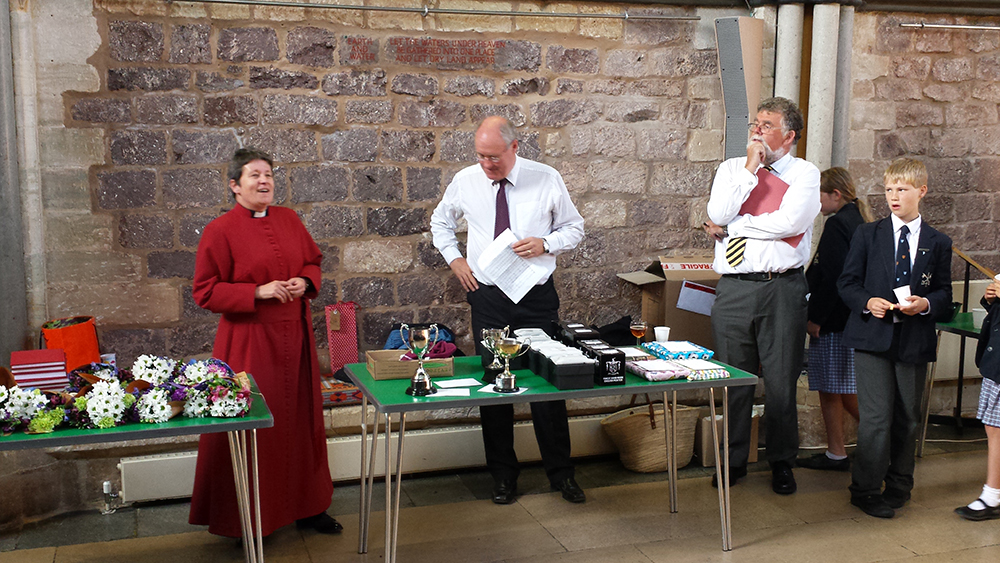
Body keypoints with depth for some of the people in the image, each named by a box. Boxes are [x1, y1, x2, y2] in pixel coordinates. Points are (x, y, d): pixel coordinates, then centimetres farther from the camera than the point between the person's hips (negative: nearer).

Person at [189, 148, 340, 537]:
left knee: (300, 419, 12)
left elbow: (313, 261, 19)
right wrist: (258, 292, -18)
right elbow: (206, 292, -8)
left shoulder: (289, 220, 8)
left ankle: (306, 506, 27)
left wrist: (305, 281, -3)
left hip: (293, 337, 5)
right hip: (248, 341, -5)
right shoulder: (219, 231, -7)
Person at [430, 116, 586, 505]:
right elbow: (440, 222, 20)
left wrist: (545, 244, -13)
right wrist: (454, 258, 5)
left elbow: (574, 228, 6)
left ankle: (561, 473, 17)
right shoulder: (465, 181, 1)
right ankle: (503, 476, 20)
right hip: (487, 296, 1)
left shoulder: (546, 180, -4)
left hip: (537, 297, -1)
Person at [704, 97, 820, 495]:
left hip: (783, 288, -2)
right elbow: (717, 215, -5)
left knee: (781, 380, 5)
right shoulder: (732, 169, 13)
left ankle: (782, 462, 22)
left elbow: (789, 222, -15)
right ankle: (733, 461, 23)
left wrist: (730, 227, -7)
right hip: (734, 288, 2)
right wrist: (750, 170, -6)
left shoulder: (804, 174, 3)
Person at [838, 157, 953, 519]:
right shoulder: (867, 235, 6)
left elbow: (944, 293, 9)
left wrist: (925, 304, -13)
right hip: (873, 338, -2)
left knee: (907, 417, 10)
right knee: (876, 416, -6)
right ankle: (866, 489, 6)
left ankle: (899, 485, 28)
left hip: (915, 341, 2)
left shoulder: (938, 243, 8)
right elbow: (847, 282, 5)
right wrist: (867, 302, -14)